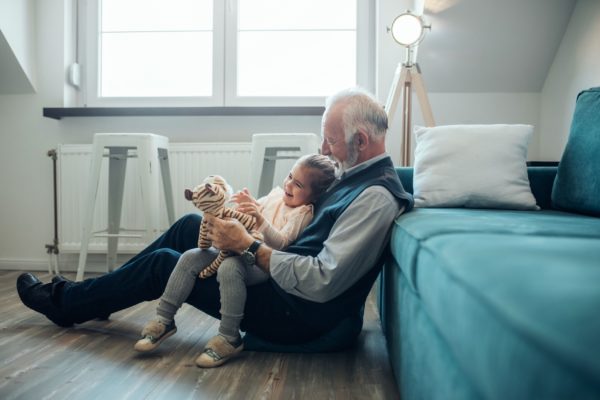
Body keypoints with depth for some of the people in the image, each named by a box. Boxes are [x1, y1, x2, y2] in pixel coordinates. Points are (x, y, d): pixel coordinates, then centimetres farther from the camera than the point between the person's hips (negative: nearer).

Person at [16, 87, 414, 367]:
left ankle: (65, 303, 25)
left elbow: (321, 283, -29)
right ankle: (86, 296, 26)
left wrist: (249, 247, -24)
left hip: (299, 315, -9)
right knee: (190, 225, 10)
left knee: (162, 263, -1)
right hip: (289, 283, 9)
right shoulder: (357, 176, 6)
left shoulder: (376, 196, -24)